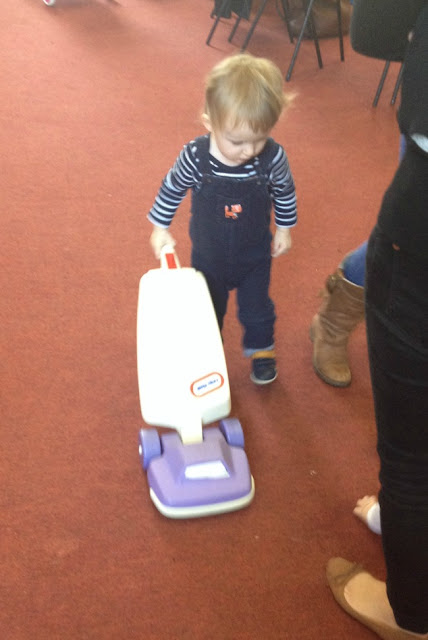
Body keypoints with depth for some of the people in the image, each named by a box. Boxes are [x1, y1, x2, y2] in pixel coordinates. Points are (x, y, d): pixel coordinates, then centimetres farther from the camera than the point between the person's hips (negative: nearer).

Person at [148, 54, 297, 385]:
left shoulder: (273, 157, -27)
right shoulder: (195, 156, -29)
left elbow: (285, 193, -6)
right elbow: (172, 189, -9)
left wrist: (285, 228, 6)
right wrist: (160, 228, 0)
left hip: (255, 256, 0)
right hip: (208, 255, 0)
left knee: (257, 308, 22)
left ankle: (261, 350, 51)